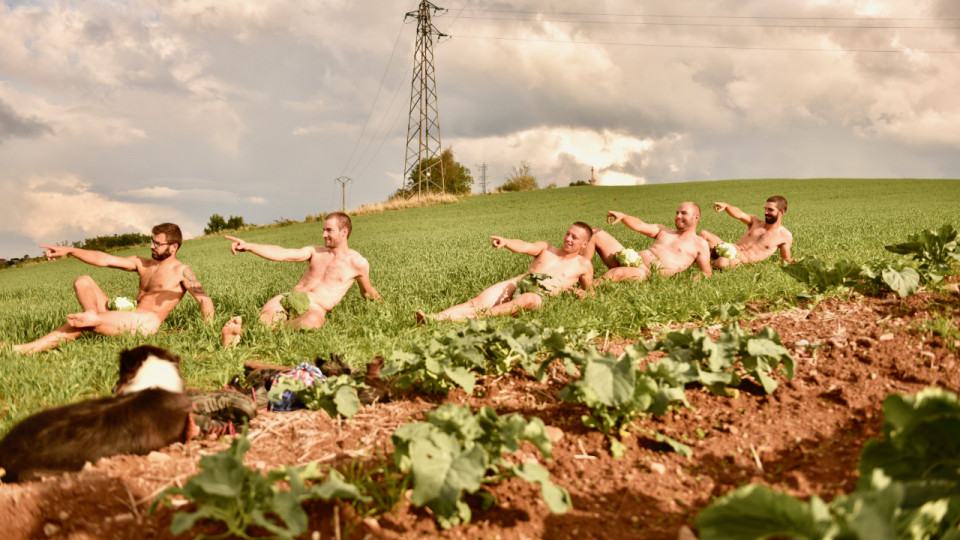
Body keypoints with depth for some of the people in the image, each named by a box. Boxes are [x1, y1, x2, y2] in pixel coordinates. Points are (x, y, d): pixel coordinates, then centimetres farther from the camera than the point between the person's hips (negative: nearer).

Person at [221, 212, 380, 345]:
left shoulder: (357, 263, 9)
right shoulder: (315, 252, 18)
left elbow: (367, 292, 27)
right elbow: (282, 254, 5)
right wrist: (248, 246, -8)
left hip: (315, 308, -4)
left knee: (312, 321, -43)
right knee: (264, 318, -31)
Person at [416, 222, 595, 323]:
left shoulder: (583, 265, 21)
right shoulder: (546, 249, 25)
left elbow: (590, 292, 26)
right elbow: (525, 247, 6)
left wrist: (581, 293, 0)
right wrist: (505, 242, -17)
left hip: (539, 294, -3)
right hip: (517, 283, 3)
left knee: (525, 300, -42)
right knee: (479, 301, -23)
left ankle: (477, 317, -56)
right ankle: (435, 318, -43)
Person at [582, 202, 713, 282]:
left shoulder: (700, 244, 11)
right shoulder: (664, 231, 26)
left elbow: (707, 273, 7)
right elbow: (639, 226, 11)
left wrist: (698, 278, -18)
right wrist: (623, 216, -9)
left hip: (646, 274, -7)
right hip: (628, 259, 7)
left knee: (619, 272, -42)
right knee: (594, 233, 1)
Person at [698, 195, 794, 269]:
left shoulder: (785, 236, 0)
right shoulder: (755, 222, 9)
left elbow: (786, 259, 5)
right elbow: (739, 214, -10)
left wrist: (793, 263, -21)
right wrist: (725, 206, -32)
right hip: (730, 250, 4)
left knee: (722, 263, -39)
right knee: (704, 234, -16)